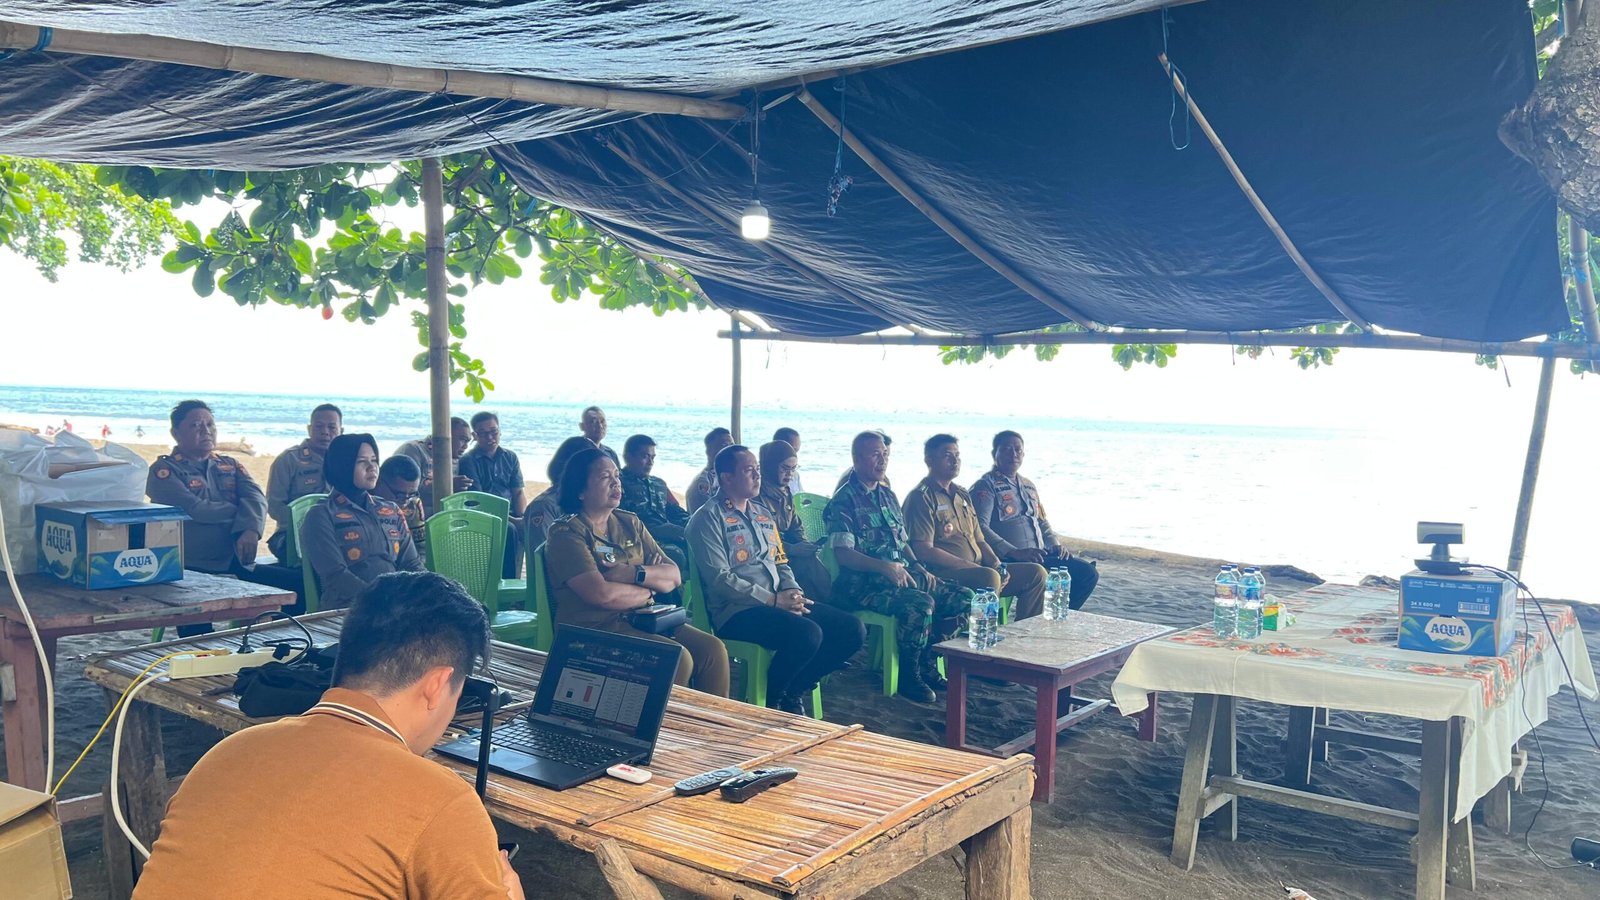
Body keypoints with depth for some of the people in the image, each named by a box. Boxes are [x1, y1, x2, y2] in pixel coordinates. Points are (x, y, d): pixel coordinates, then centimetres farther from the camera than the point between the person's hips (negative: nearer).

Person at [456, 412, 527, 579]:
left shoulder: (510, 457, 15)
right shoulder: (468, 460, -1)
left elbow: (519, 492, 11)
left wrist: (522, 517, -11)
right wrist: (512, 520, -18)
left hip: (510, 514, 5)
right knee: (509, 530, -35)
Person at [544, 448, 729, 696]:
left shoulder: (630, 524, 16)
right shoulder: (565, 533, -5)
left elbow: (675, 577, 7)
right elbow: (601, 593, -19)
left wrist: (634, 573, -11)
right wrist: (649, 591, -3)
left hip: (642, 620, 7)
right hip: (595, 627, -6)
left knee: (713, 650, -14)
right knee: (677, 659, -26)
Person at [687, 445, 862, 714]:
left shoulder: (763, 513, 21)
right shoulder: (708, 518, -5)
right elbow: (719, 578, -14)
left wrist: (793, 592, 0)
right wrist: (773, 600, -16)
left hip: (780, 604, 8)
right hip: (736, 611, -8)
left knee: (852, 629, -7)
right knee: (807, 634, -32)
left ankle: (792, 692, 4)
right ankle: (770, 699, -7)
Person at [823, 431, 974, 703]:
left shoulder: (888, 496, 20)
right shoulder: (844, 500, -6)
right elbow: (843, 554, -15)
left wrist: (919, 568, 5)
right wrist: (884, 566, -25)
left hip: (903, 575, 8)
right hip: (864, 582, -8)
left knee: (963, 597, -4)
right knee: (920, 603, -34)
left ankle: (927, 666, 6)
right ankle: (908, 677, -14)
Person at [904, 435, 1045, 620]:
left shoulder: (963, 495, 22)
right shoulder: (921, 497, -6)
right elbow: (924, 551, -16)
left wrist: (998, 565, 2)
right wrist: (970, 565, -18)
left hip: (977, 569, 9)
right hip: (944, 574, -9)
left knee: (1036, 572, 0)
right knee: (989, 577, -36)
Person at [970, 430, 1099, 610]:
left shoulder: (1028, 486, 23)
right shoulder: (986, 486, -4)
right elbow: (980, 527, -18)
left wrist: (1055, 544, 7)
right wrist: (1015, 552, -27)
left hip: (1040, 555, 8)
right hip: (1009, 560, -8)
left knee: (1088, 572, -2)